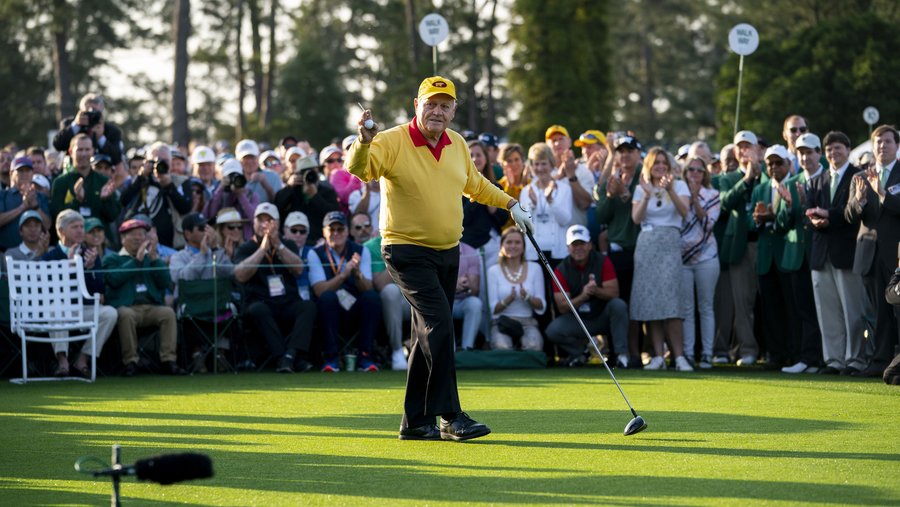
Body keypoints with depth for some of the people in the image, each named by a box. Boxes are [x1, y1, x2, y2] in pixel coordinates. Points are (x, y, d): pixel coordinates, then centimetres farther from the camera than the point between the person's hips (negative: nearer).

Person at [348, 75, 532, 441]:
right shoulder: (392, 142, -12)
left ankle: (414, 422, 17)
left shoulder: (458, 145, 8)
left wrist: (510, 204, 25)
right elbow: (360, 170, -29)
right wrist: (363, 143, -47)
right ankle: (450, 417, -17)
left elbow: (475, 185, 26)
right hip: (408, 252, -7)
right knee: (439, 325, -19)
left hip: (448, 252, 7)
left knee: (428, 336, 10)